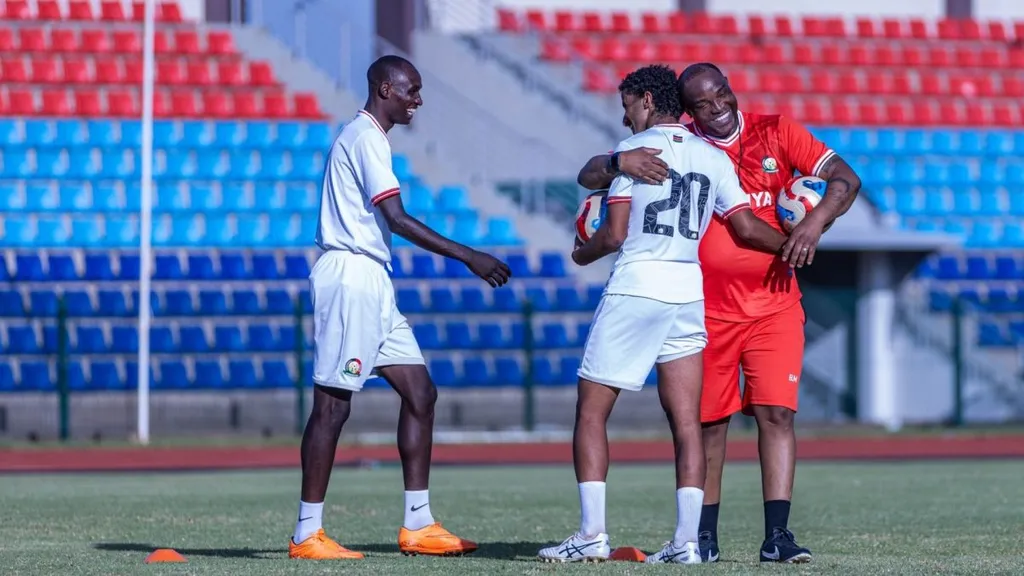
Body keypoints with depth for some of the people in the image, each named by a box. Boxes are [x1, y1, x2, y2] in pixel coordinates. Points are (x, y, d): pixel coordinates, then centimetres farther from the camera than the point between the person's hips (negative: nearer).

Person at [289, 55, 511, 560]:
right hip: (350, 277, -11)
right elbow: (398, 220, -20)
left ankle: (417, 525, 10)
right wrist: (469, 257, -20)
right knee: (333, 404, -8)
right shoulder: (365, 137, -12)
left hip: (372, 283, 11)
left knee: (419, 392, 9)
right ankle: (307, 535, -5)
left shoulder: (364, 136, 19)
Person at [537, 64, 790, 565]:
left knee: (591, 413, 2)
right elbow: (746, 227, 9)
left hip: (634, 288, -5)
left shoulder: (632, 150, -4)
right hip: (688, 292, 5)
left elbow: (613, 236, -8)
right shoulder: (712, 157, 10)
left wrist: (582, 255, 13)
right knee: (686, 423, 4)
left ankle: (592, 534, -5)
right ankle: (686, 540, -2)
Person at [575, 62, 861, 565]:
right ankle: (705, 535, 16)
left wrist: (814, 223, -20)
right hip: (707, 310, 0)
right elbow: (589, 176, -2)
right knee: (709, 421, 5)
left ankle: (777, 535, -8)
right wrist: (620, 162, -26)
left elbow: (845, 179, -1)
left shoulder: (775, 132, 2)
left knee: (776, 413, -8)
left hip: (774, 303, 0)